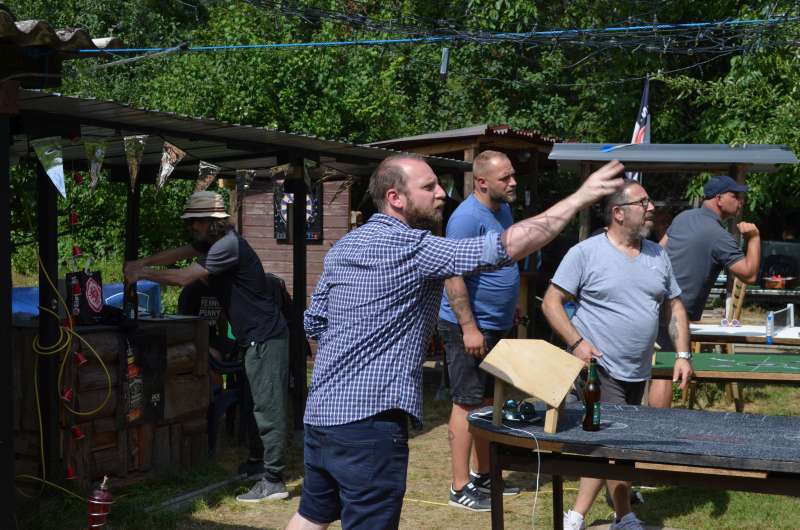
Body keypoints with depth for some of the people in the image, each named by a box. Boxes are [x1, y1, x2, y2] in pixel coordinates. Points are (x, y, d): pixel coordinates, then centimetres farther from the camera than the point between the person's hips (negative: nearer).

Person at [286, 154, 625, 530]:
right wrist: (580, 197, -16)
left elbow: (313, 323, 18)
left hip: (320, 414, 9)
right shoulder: (412, 248, -15)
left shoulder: (342, 248, 11)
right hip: (369, 419, -9)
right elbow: (507, 247, -21)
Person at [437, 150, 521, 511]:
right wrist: (469, 328, -25)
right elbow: (453, 276, -23)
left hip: (495, 326, 9)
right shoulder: (467, 218, -19)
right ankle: (460, 488, 2)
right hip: (469, 327, -9)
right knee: (468, 404, -4)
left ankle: (481, 475, 27)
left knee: (488, 401, 16)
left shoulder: (503, 210, 10)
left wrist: (511, 308, 21)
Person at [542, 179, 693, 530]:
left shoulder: (657, 256, 10)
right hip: (598, 367, -6)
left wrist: (683, 354, 5)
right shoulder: (586, 253, -9)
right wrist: (576, 341, -20)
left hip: (637, 373, 7)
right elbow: (551, 302, -9)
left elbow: (674, 307, 15)